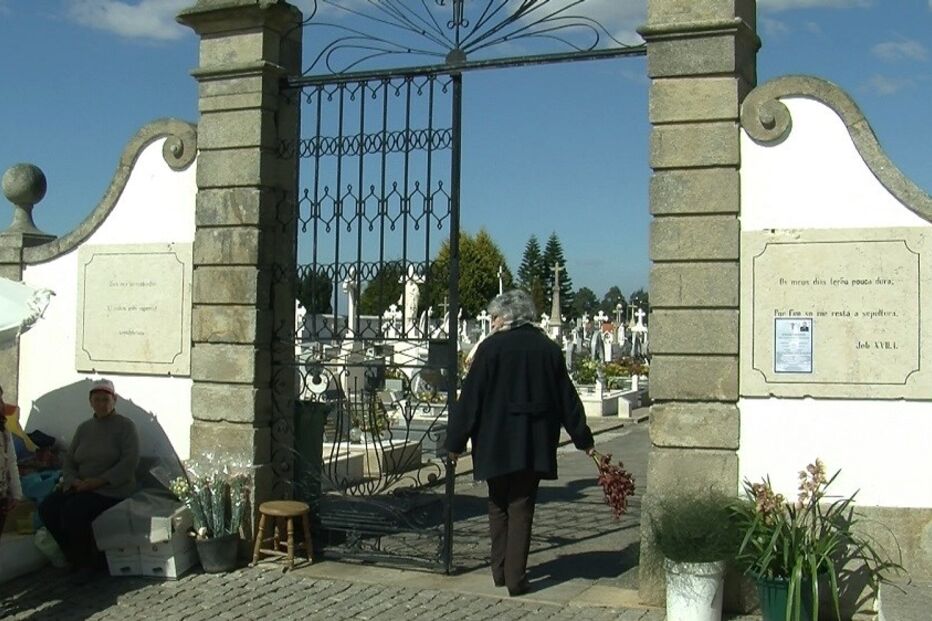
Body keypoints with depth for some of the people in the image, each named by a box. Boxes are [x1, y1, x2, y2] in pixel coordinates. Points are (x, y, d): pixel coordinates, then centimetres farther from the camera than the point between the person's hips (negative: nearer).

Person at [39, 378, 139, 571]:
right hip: (81, 487, 6)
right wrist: (74, 481, -7)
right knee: (47, 508, -16)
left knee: (73, 510, -28)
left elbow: (130, 462, -14)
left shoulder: (125, 426, -4)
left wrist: (99, 481, -20)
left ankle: (90, 560, -7)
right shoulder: (83, 428, 15)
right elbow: (69, 461, 15)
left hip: (112, 489, -6)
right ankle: (73, 556, 1)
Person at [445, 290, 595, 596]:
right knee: (521, 508, 7)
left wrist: (456, 442, -1)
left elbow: (470, 398, -8)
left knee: (498, 507, 14)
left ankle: (500, 572, 20)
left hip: (496, 445, -2)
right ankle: (516, 578, 4)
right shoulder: (549, 350, 3)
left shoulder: (491, 347, -8)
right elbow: (567, 399, 9)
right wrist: (584, 440, 18)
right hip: (534, 446, 2)